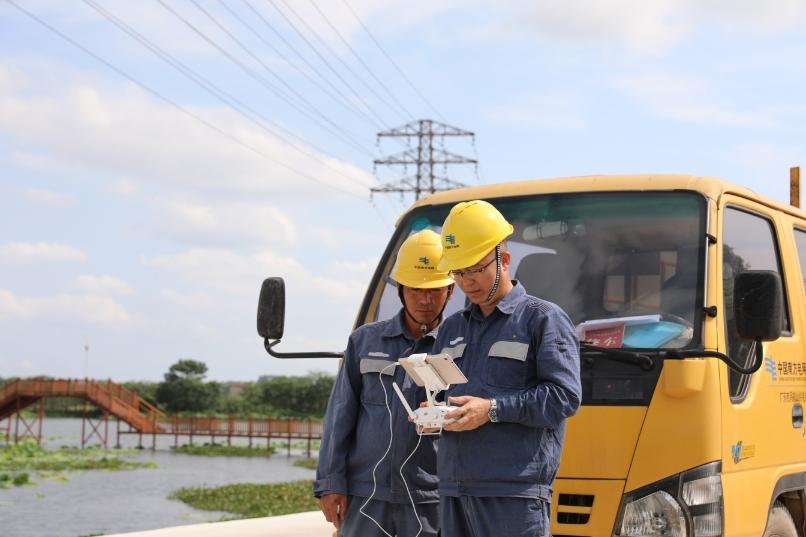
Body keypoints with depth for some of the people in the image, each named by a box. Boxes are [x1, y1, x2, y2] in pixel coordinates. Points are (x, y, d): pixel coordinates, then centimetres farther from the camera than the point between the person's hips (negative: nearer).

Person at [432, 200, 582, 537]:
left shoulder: (543, 319, 1)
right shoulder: (451, 329, 22)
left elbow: (565, 396, -9)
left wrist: (493, 409, -17)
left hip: (516, 492, -6)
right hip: (453, 490, 7)